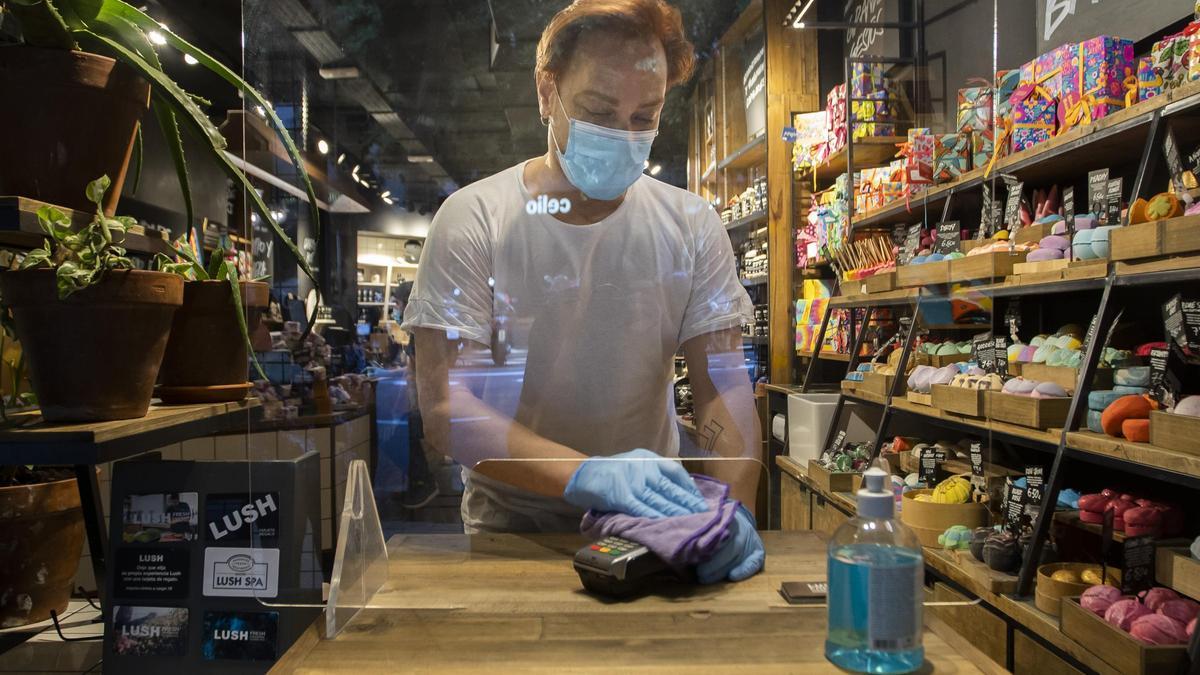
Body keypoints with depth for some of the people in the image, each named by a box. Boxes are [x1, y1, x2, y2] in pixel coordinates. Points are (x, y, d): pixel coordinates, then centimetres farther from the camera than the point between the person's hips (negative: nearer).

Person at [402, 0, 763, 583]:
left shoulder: (691, 225, -2)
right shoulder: (472, 219, -11)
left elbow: (723, 386, -5)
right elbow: (445, 409, -17)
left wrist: (735, 508, -24)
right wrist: (586, 474, -32)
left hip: (650, 525, 2)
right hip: (511, 529, -1)